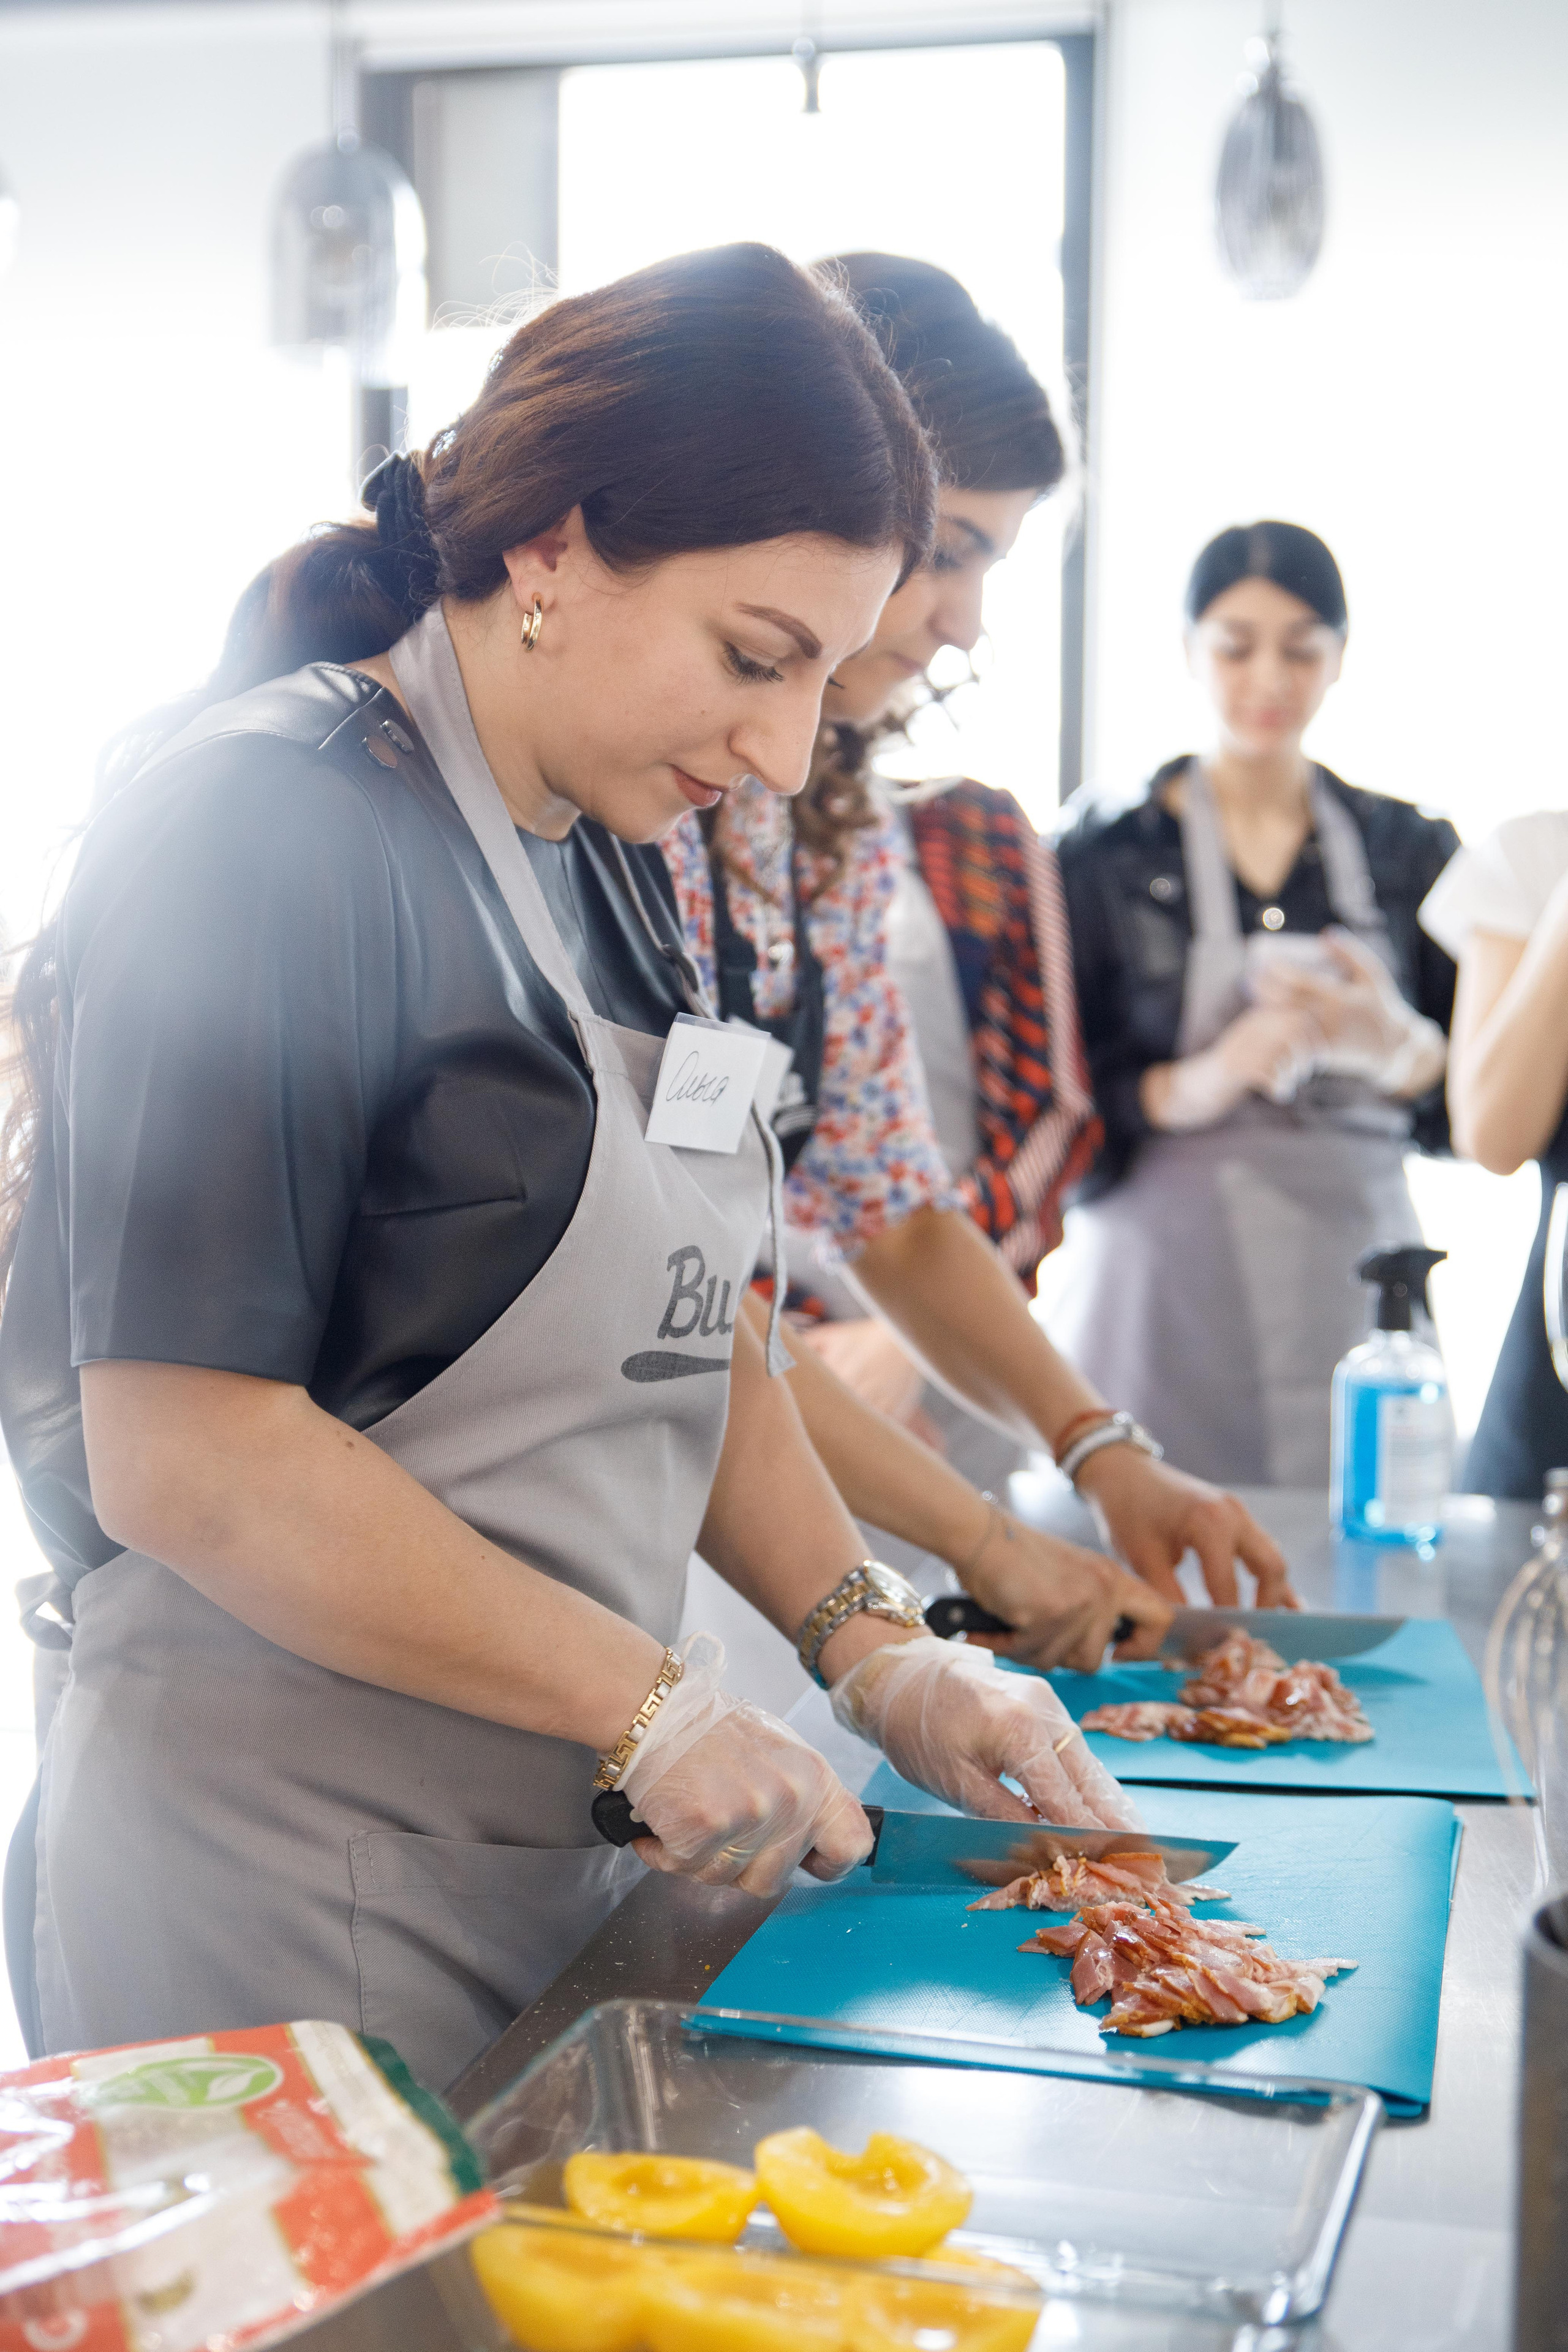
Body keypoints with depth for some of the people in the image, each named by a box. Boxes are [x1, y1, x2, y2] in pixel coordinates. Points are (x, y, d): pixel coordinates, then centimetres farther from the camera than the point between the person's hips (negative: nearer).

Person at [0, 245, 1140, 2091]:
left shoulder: (605, 857, 9)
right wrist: (653, 1706, -18)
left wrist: (874, 1651, 3)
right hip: (292, 1893, -8)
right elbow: (186, 1458, -23)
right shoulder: (271, 831, -18)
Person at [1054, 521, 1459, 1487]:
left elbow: (1477, 1111, 9)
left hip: (1356, 1283, 2)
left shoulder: (1410, 851, 11)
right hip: (1168, 1285, -2)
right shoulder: (1108, 848, 3)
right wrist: (1190, 1087, -18)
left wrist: (1397, 1048, -11)